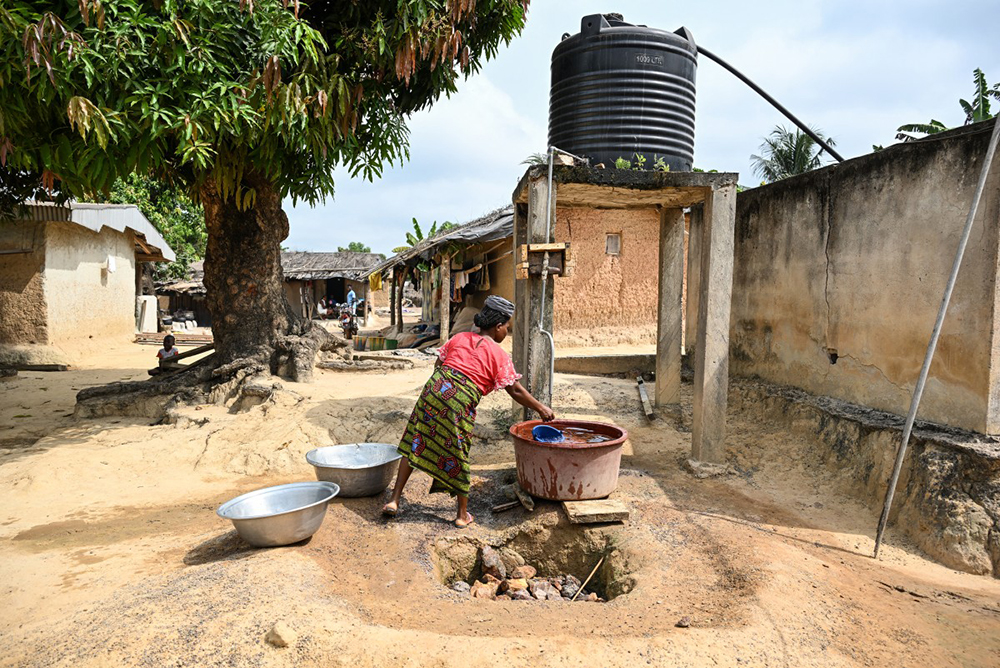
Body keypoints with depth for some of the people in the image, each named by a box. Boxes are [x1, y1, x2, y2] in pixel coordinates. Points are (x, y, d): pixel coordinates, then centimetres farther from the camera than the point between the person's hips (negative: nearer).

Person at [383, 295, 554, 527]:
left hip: (435, 387, 4)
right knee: (457, 455, 8)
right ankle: (462, 515, 22)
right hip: (461, 402, -4)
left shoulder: (459, 338, 17)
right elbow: (516, 391, 4)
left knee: (415, 443, 13)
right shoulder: (499, 355, 5)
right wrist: (541, 408, 14)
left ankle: (394, 500, 16)